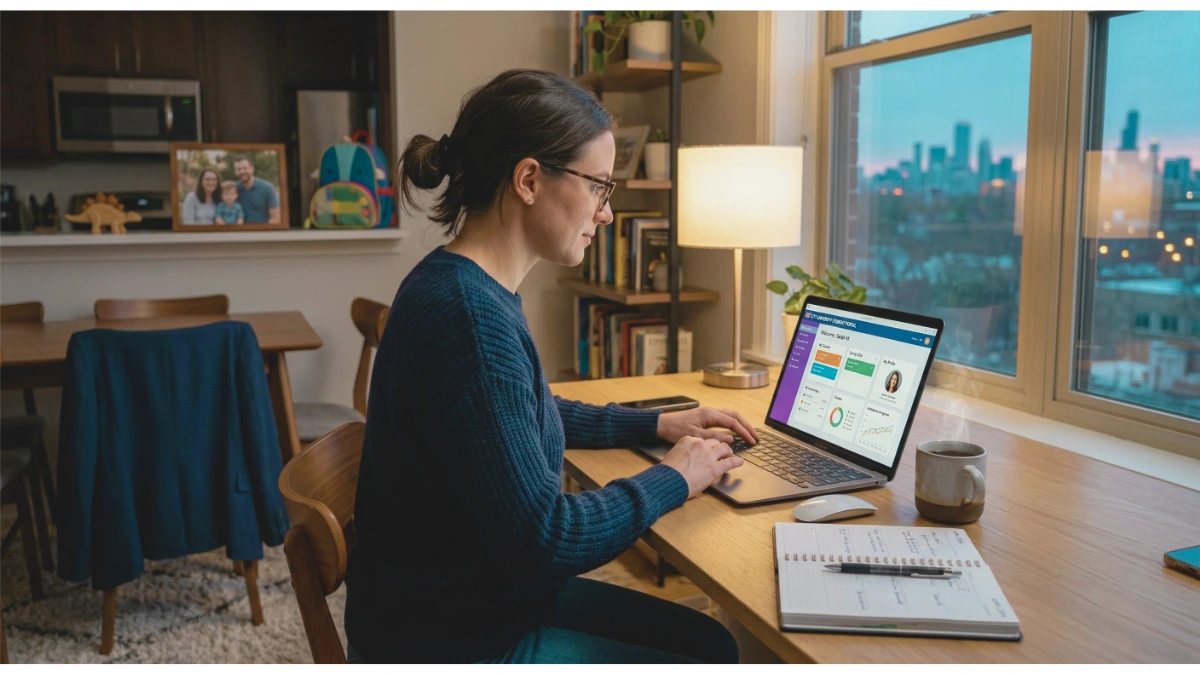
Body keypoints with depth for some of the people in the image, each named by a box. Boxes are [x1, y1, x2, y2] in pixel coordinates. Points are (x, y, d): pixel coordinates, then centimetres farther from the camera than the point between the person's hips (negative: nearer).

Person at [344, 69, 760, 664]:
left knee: (712, 641, 14)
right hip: (451, 638, -9)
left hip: (489, 595, 9)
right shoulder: (468, 316, -29)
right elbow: (541, 538, -27)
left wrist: (655, 424, 14)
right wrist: (673, 479, -12)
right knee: (706, 656, 1)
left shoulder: (475, 289, 3)